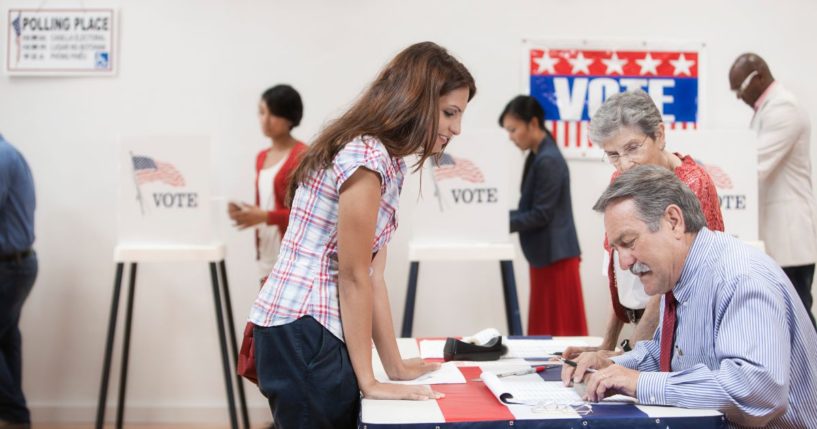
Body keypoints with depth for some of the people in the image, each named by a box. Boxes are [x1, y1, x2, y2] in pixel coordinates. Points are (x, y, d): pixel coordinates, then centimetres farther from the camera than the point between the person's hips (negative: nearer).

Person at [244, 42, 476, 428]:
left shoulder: (387, 161, 14)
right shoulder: (367, 157, -17)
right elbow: (353, 278, -15)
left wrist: (395, 366, 12)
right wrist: (369, 381, -11)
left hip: (317, 332, 10)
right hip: (302, 333, -10)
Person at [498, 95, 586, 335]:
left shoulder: (549, 161, -18)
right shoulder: (536, 157, 13)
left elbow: (540, 215, -19)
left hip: (555, 256, -10)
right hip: (544, 255, 10)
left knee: (559, 328, -4)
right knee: (545, 327, 12)